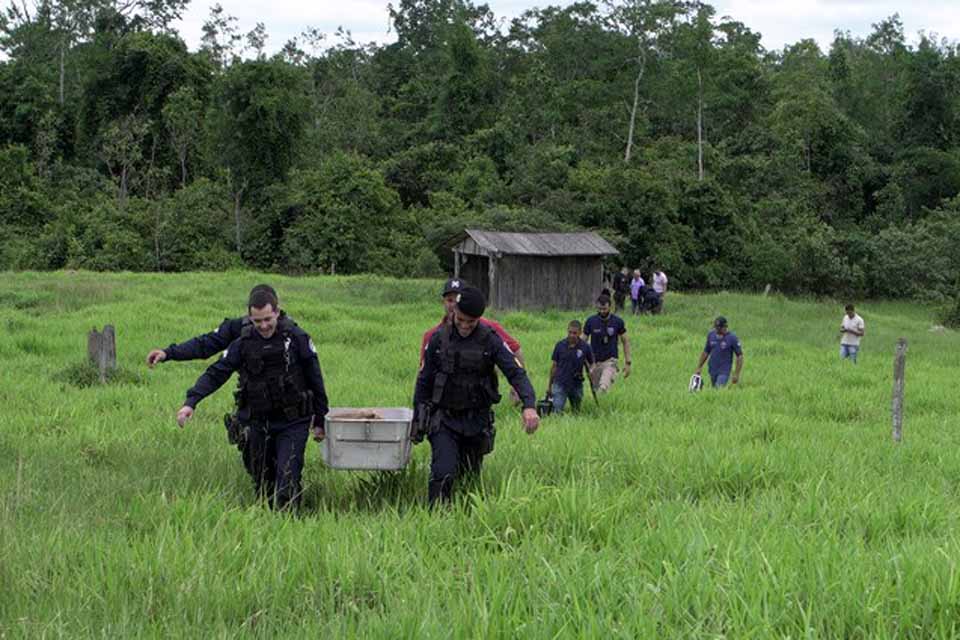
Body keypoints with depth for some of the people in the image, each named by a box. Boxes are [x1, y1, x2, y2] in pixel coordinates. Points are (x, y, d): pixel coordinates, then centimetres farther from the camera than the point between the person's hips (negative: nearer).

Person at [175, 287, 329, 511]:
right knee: (263, 482, 12)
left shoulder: (297, 339, -7)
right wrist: (191, 402, -19)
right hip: (258, 423, 3)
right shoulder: (243, 343, -1)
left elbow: (315, 380, 0)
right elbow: (216, 373, -5)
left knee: (287, 482, -12)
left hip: (292, 423, -3)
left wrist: (320, 421, 4)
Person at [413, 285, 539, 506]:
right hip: (444, 420, 0)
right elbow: (424, 381, 8)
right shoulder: (438, 339, -1)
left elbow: (516, 373, -15)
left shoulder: (490, 340, -6)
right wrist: (417, 420, 10)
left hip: (477, 421, 1)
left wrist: (529, 405, -33)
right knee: (443, 475, -17)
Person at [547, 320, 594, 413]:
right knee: (556, 411, -15)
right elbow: (554, 365, 5)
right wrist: (550, 385, 7)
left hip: (576, 385, 1)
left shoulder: (585, 347, -4)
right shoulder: (560, 345, -3)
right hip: (560, 384, -1)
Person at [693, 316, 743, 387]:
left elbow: (740, 356, -7)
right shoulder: (711, 335, 3)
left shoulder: (732, 338, -11)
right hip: (712, 370, 5)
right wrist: (699, 368, 12)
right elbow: (706, 352, 14)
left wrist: (736, 374, -11)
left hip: (724, 372, -5)